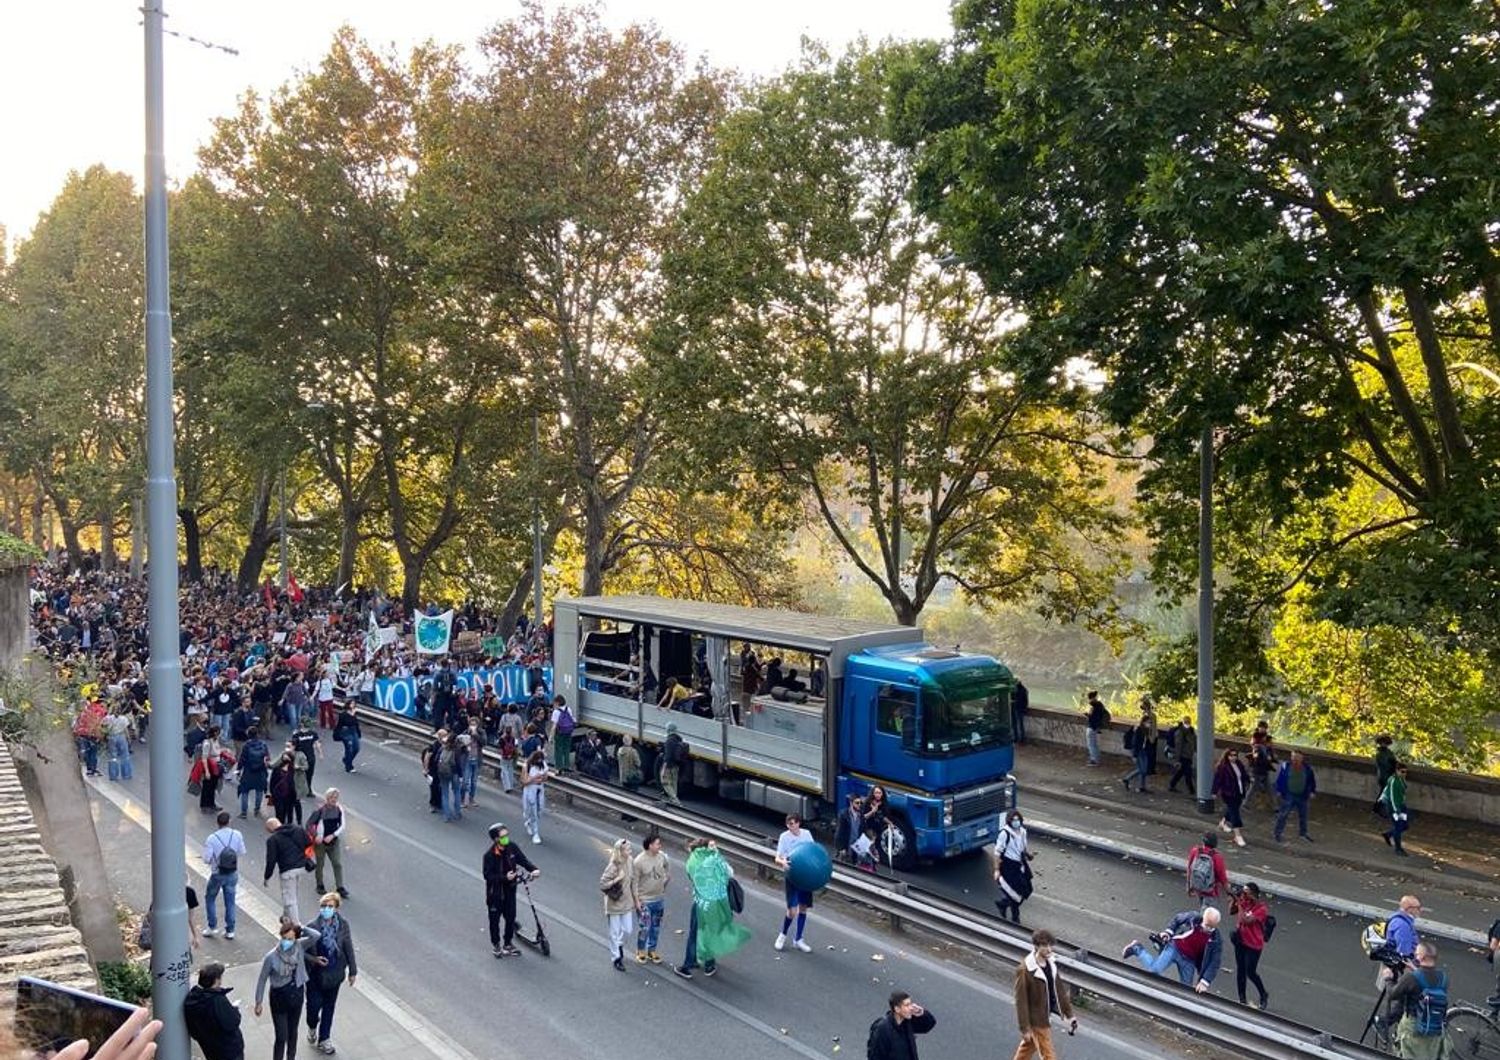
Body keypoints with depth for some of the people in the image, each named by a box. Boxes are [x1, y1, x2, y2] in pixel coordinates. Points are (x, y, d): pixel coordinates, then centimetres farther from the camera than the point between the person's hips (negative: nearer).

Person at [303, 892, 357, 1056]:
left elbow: (348, 947, -3)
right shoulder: (312, 927, -21)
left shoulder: (342, 924, -14)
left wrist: (352, 970, 3)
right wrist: (314, 959, -28)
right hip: (315, 975, -2)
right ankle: (312, 1028, 45)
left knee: (329, 1007, 16)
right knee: (314, 1005, 10)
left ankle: (323, 1040, 36)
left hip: (334, 974, 2)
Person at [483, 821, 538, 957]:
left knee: (510, 918, 13)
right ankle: (496, 944, 37)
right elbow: (488, 875, -22)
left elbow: (523, 859, -3)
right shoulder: (489, 855, -24)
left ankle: (507, 944, 32)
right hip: (495, 892, -4)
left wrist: (534, 869, -20)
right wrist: (505, 877, -33)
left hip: (510, 890, 4)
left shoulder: (512, 848, -11)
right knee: (495, 919, 14)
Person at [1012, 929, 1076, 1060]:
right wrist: (1024, 1028, -19)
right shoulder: (1024, 970, -25)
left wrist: (1069, 1014, 7)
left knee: (1028, 1046, 23)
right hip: (1037, 1020, -7)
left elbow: (1059, 991, 8)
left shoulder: (1051, 965, -3)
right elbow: (1021, 1001, -21)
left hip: (1048, 1016, 7)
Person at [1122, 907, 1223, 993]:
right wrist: (1169, 932, -5)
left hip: (1189, 961, 2)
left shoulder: (1216, 940, -16)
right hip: (1175, 948, -2)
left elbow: (1214, 963, -13)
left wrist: (1205, 982, -20)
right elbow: (1177, 918, 5)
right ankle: (1137, 949, 6)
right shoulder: (1194, 916, -17)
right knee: (1154, 969, -18)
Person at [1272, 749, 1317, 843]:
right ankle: (1278, 833, 4)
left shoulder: (1307, 767, -5)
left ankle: (1303, 833, 37)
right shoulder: (1286, 766, -11)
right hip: (1288, 795, -3)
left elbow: (1312, 780, 8)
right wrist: (1279, 790, -1)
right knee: (1283, 814, -4)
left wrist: (1312, 791, 7)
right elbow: (1279, 778, -2)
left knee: (1303, 815, 17)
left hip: (1302, 796, 3)